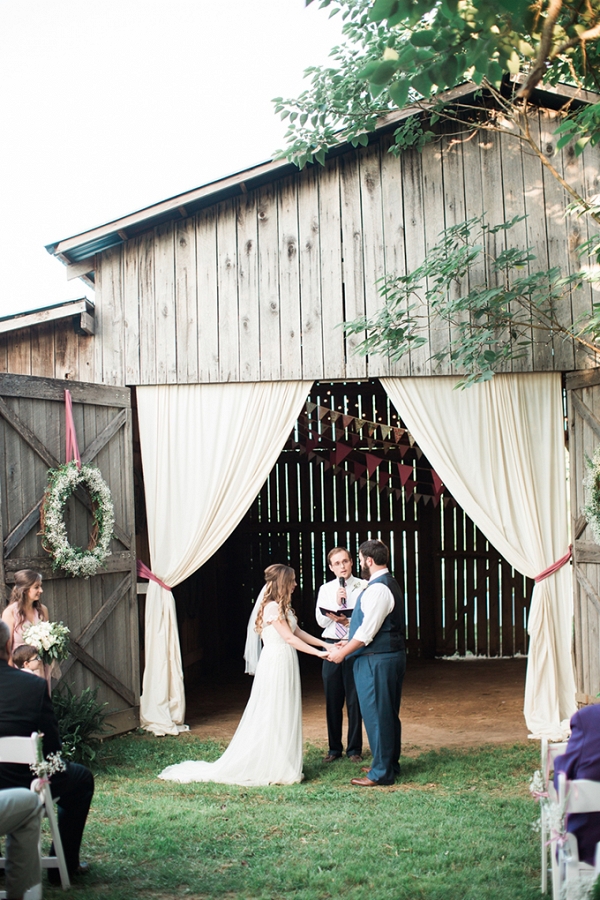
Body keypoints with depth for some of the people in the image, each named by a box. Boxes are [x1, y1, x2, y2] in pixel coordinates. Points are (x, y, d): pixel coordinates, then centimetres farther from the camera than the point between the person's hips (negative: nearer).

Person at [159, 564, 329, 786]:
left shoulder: (283, 607, 13)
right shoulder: (272, 607, -16)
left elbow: (297, 632, 15)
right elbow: (289, 637, -19)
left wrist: (324, 644, 11)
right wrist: (317, 653, -20)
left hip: (285, 663, 10)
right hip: (276, 663, -10)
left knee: (284, 715, 11)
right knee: (271, 716, -3)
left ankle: (280, 765, 17)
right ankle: (270, 767, 4)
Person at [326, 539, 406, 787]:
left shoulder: (377, 589, -19)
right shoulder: (389, 584, 14)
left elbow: (367, 631, -21)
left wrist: (342, 653, -10)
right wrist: (350, 643, 19)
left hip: (376, 661, -10)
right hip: (391, 655, 10)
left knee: (376, 714, -3)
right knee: (388, 713, 17)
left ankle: (381, 772, 4)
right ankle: (390, 764, 27)